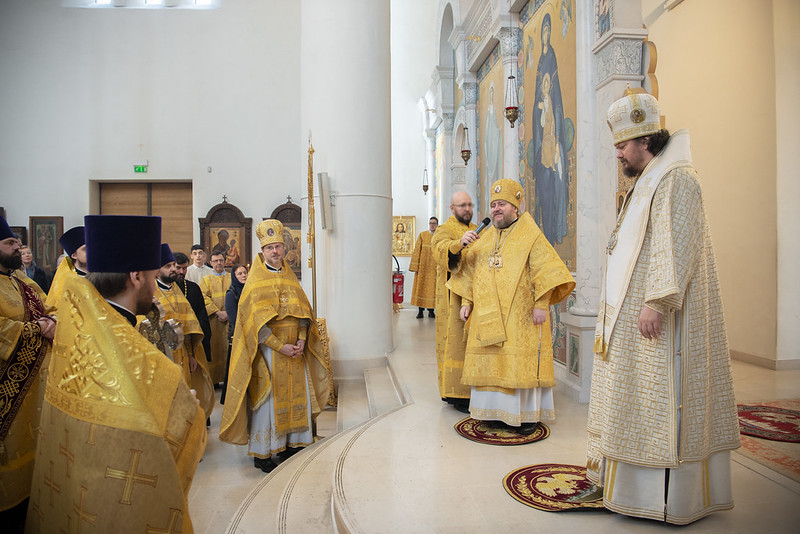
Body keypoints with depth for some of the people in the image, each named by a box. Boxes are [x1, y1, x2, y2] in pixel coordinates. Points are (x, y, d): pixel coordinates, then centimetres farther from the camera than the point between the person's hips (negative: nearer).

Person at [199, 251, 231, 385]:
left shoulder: (232, 278, 14)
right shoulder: (206, 280, 12)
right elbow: (204, 299, -1)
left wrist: (229, 312, -9)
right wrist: (218, 312, -12)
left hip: (231, 319, 0)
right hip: (213, 319, 0)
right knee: (214, 349, -1)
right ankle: (214, 379, 6)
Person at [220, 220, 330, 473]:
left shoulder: (291, 278, 12)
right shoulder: (255, 282, -4)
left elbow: (303, 312, 8)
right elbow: (257, 322, -12)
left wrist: (301, 340, -8)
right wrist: (281, 346, -18)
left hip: (296, 350, 5)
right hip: (267, 349, -5)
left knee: (297, 394, 8)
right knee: (267, 399, -1)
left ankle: (290, 443, 22)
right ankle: (262, 452, 11)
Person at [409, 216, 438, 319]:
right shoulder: (422, 235, 5)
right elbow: (417, 251, 2)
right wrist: (415, 266, -5)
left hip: (435, 267, 0)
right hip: (423, 267, 0)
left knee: (433, 288, 2)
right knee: (421, 287, 0)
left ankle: (431, 310, 11)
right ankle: (420, 310, 7)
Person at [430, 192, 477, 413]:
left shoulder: (476, 231, 20)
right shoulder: (444, 231, -3)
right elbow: (440, 249, -27)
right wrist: (459, 243, -45)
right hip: (454, 297, -7)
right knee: (457, 341, -8)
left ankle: (472, 390, 20)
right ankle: (457, 395, -2)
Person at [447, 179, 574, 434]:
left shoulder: (530, 235, -1)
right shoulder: (484, 239, 15)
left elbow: (545, 270, -8)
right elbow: (469, 271, 18)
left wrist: (541, 304, -16)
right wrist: (466, 302, 11)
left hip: (520, 314, -5)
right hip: (487, 315, 5)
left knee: (521, 362, -2)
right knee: (492, 362, 7)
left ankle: (528, 414, 10)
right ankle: (499, 411, 19)